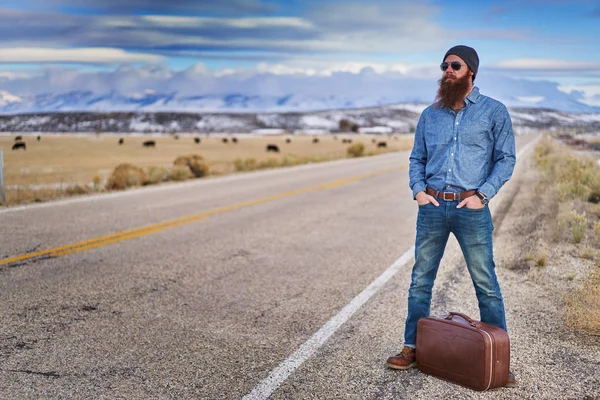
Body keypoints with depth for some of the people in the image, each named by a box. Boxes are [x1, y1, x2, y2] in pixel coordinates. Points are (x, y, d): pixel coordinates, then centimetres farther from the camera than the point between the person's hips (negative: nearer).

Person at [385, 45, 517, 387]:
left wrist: (482, 195, -11)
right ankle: (413, 348, 19)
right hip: (432, 207, 3)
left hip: (471, 208, -3)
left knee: (486, 285, 1)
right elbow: (417, 158, 15)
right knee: (421, 280, 8)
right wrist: (418, 190, -3)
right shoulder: (430, 114, 12)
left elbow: (506, 159, 0)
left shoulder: (494, 111, 3)